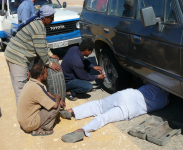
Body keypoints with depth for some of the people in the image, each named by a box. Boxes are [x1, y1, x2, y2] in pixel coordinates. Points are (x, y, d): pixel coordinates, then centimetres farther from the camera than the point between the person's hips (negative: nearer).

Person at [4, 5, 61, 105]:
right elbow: (41, 50, -20)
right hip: (17, 58, -11)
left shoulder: (38, 24, 12)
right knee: (21, 87, -4)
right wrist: (49, 64, -10)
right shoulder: (39, 28, -21)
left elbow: (43, 44, 22)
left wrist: (50, 54, 18)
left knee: (20, 85, 21)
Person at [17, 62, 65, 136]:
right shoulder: (36, 87, -27)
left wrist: (59, 100, 7)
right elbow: (55, 104, -24)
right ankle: (44, 128, -3)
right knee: (57, 106, -12)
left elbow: (47, 94, 17)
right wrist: (58, 97, -3)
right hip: (29, 125, -9)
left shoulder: (31, 82, 1)